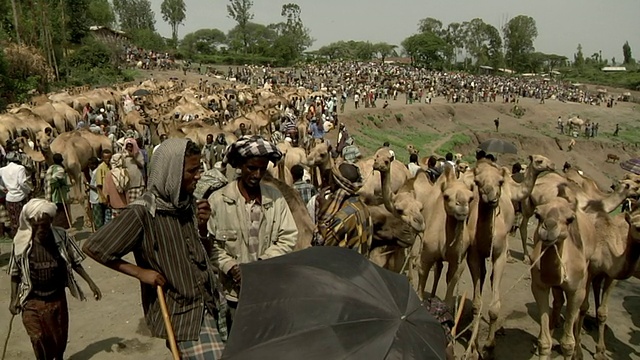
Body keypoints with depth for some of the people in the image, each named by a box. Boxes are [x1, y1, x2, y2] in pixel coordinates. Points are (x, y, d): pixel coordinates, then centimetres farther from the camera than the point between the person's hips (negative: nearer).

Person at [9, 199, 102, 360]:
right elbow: (15, 273, -3)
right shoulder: (21, 242, -16)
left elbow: (74, 262, -2)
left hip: (57, 298, 2)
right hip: (32, 301, -2)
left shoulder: (61, 236, -15)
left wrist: (90, 283, -1)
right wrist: (13, 299, -1)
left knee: (60, 336, 18)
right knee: (39, 340, 2)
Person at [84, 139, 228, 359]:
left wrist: (202, 226, -7)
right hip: (182, 311, -7)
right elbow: (94, 248, -12)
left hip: (211, 304, 7)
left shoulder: (190, 203, 3)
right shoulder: (142, 212, -17)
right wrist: (140, 272, -12)